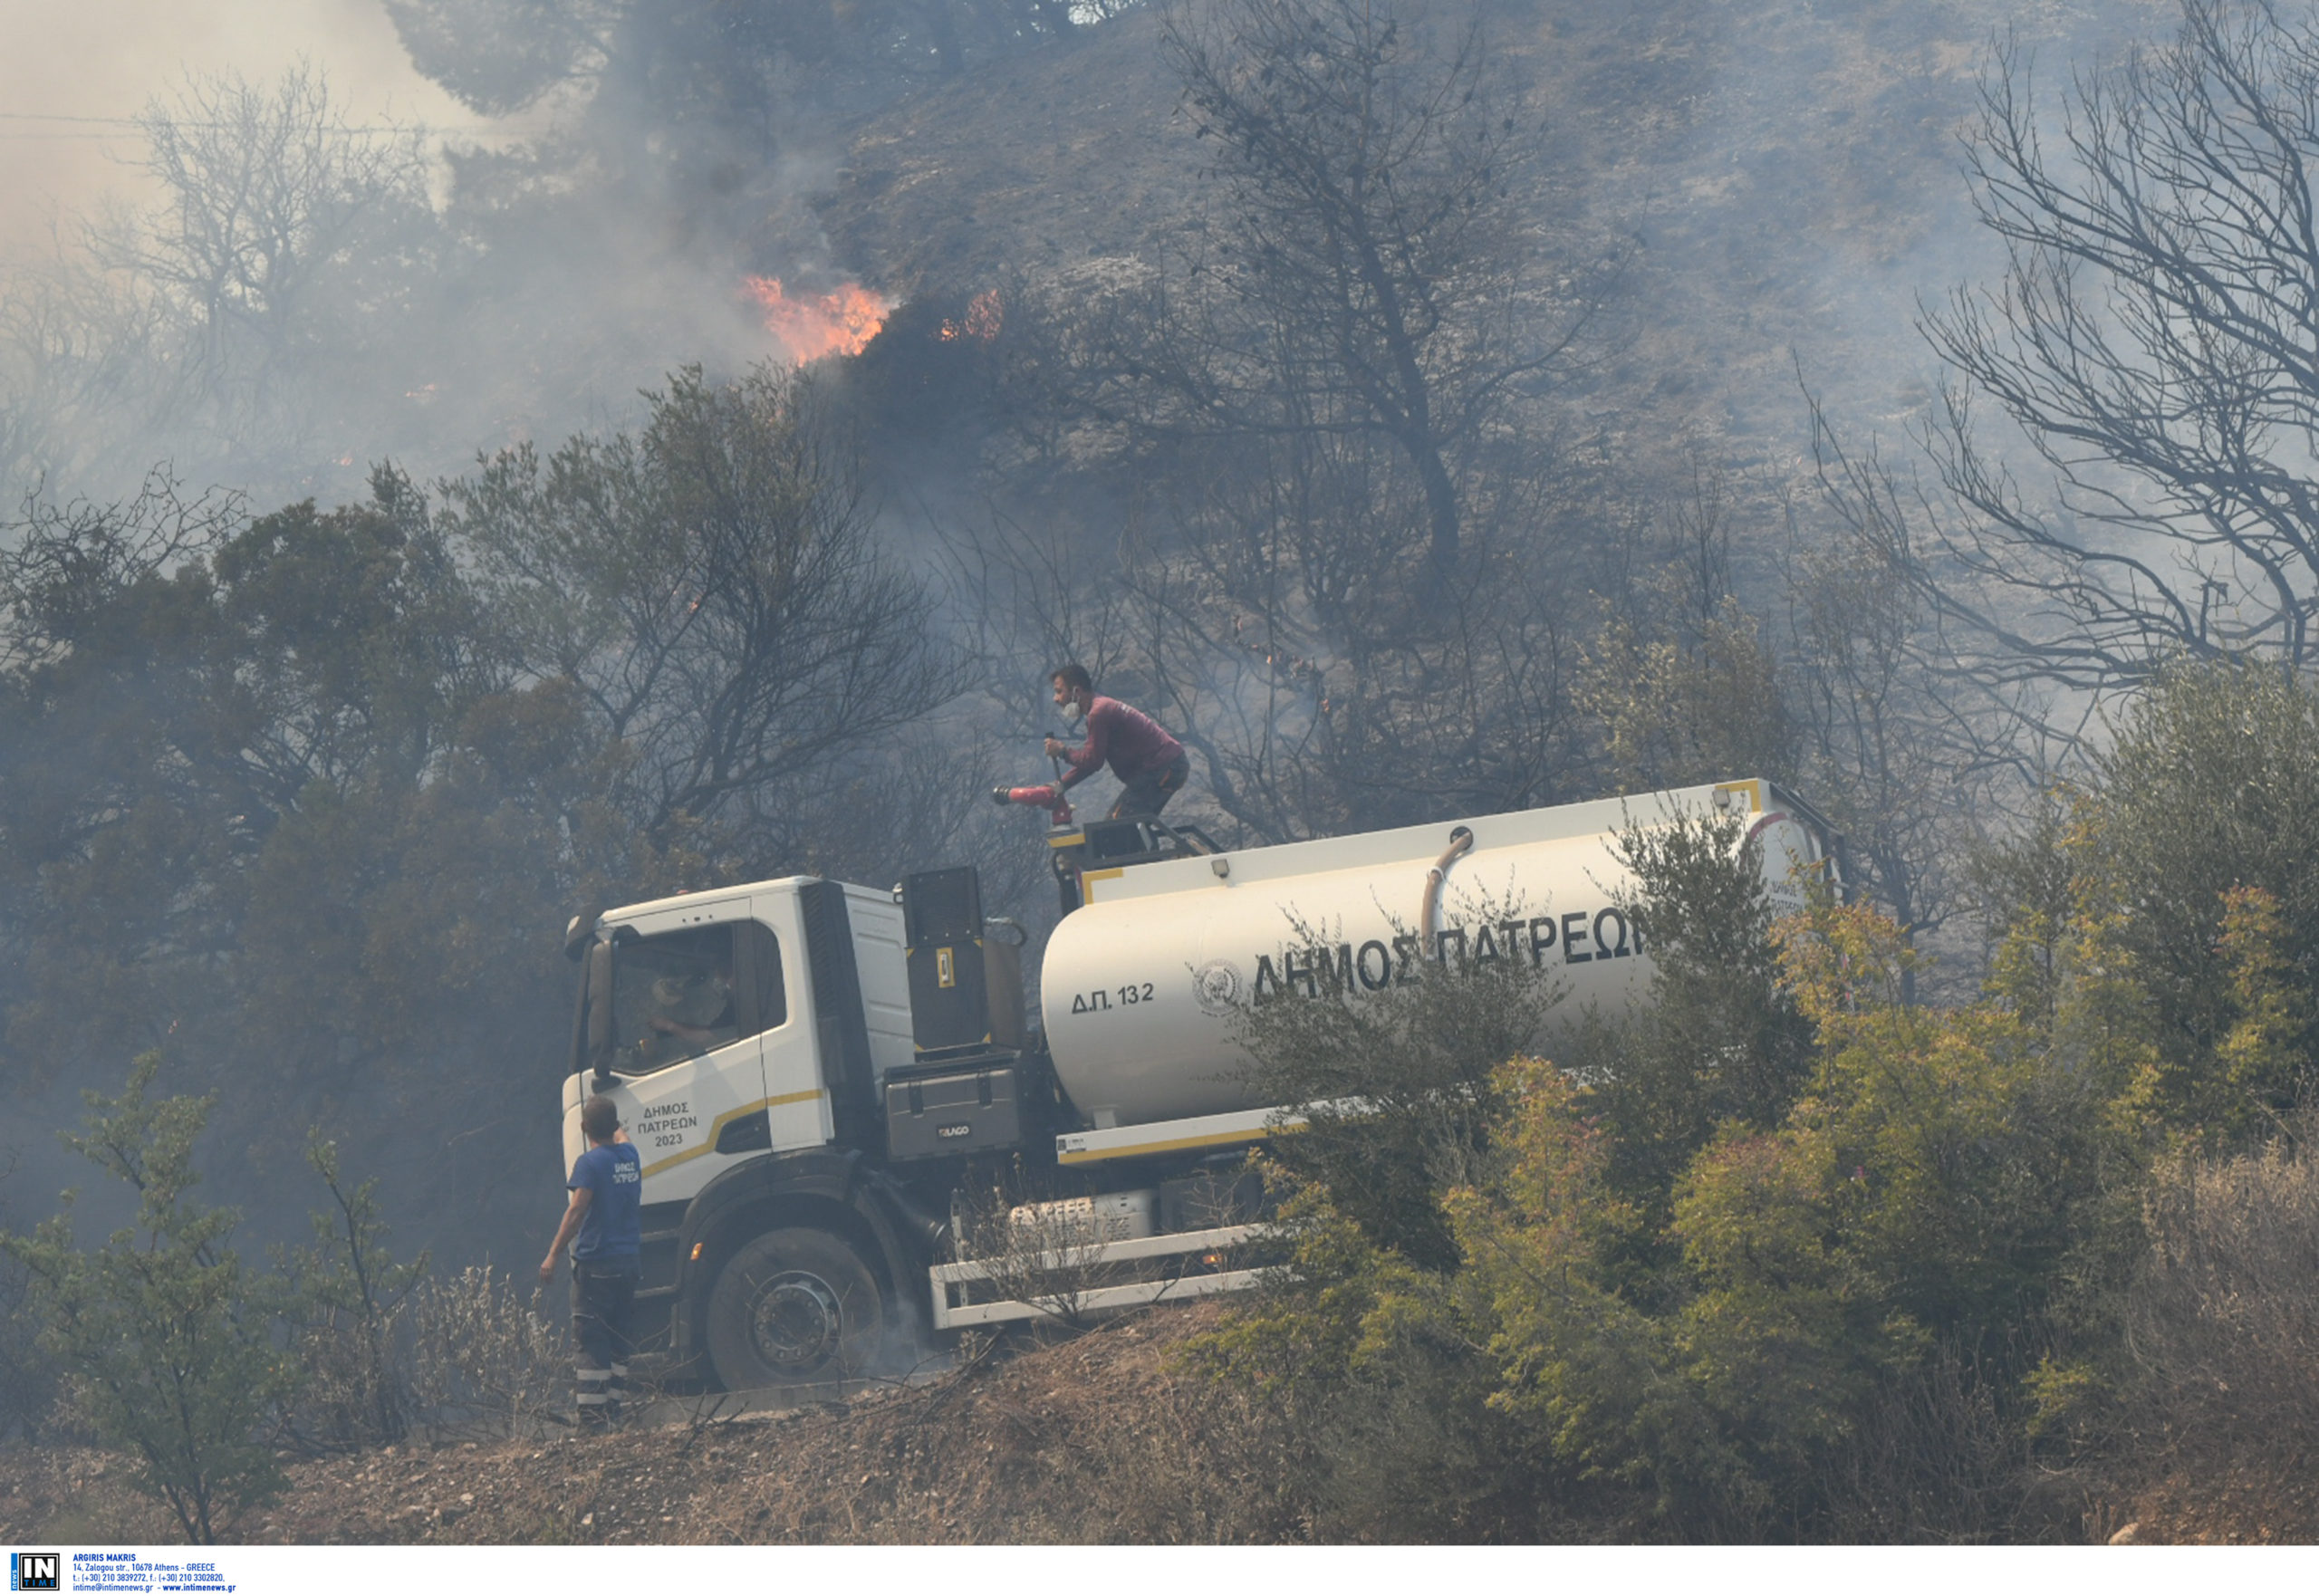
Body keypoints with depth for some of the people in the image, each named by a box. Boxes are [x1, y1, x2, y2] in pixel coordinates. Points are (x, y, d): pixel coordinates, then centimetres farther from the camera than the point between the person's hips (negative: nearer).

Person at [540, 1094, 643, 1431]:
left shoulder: (590, 1163, -12)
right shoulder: (630, 1155, 8)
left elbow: (577, 1210, -20)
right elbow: (621, 1137, 34)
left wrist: (553, 1256, -20)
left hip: (597, 1263, -7)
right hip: (631, 1260, 7)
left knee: (591, 1342, -6)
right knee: (619, 1339, 13)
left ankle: (592, 1417, -10)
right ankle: (613, 1411, 13)